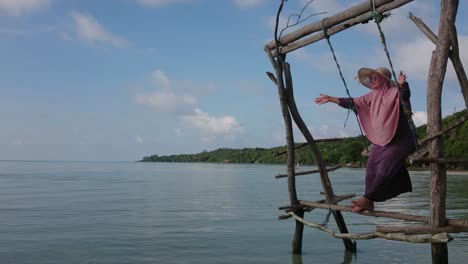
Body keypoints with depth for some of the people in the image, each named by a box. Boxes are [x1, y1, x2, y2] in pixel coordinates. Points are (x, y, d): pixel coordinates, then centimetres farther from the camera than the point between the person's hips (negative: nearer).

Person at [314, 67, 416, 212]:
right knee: (371, 168, 1)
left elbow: (405, 95, -29)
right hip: (380, 141, 7)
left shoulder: (394, 92, -8)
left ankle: (367, 199, -14)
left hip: (398, 140, -7)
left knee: (384, 169, -15)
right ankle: (369, 202, 5)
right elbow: (352, 102, 15)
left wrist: (402, 84, -52)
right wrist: (330, 99, 15)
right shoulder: (373, 96, 11)